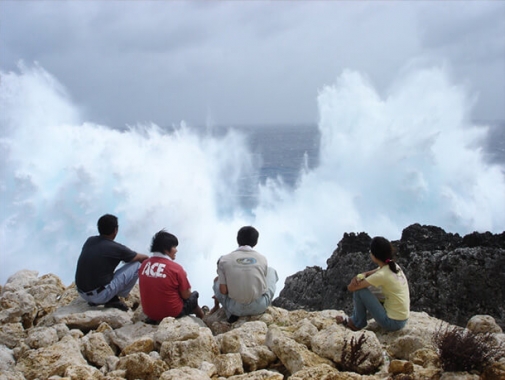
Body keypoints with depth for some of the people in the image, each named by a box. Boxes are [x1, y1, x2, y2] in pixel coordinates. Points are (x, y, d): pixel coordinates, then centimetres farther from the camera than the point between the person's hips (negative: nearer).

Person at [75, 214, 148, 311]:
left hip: (82, 293, 7)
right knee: (136, 265, 1)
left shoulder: (89, 241, 5)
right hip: (100, 295, -7)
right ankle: (114, 300, 7)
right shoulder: (115, 248, -10)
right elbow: (143, 258, 6)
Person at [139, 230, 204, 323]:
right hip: (172, 314, -5)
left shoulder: (144, 264, -5)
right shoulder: (176, 268, -19)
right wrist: (184, 277, 4)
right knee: (194, 295, 21)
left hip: (149, 313, 5)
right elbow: (186, 296, -10)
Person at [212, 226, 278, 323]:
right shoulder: (262, 259, -3)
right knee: (271, 270, 24)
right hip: (259, 307, 0)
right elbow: (260, 284, 9)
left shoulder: (224, 260, -7)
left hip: (235, 309, 0)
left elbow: (223, 291, -7)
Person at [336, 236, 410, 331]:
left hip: (393, 323, -8)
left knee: (359, 290, -8)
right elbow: (369, 274, 14)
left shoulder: (381, 275, -23)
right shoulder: (394, 266, 2)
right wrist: (360, 276, -8)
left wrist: (357, 279, 2)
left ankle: (357, 323, 11)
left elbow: (350, 287, -20)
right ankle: (354, 319, 28)